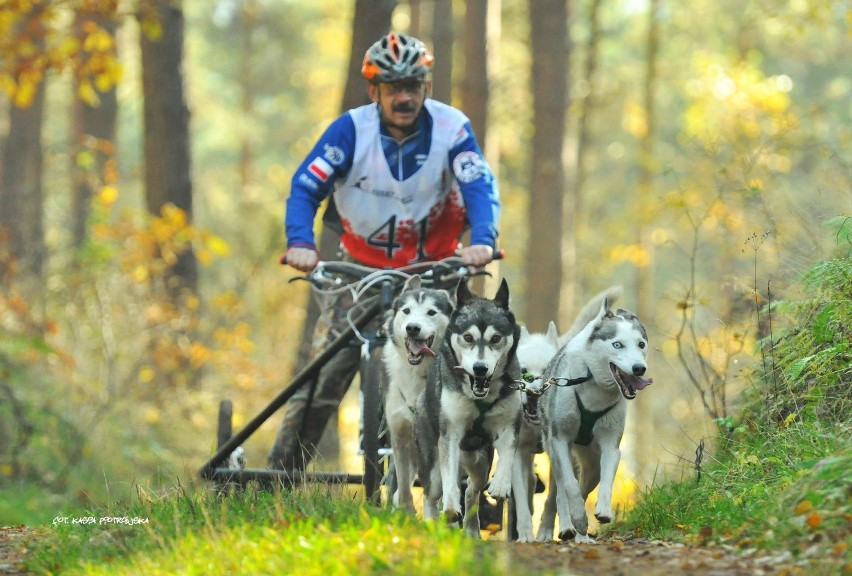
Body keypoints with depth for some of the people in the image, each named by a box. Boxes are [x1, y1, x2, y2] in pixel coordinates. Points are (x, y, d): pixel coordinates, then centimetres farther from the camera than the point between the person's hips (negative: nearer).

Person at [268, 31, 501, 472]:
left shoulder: (450, 127, -16)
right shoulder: (351, 129, -16)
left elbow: (481, 187, -25)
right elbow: (305, 188, -21)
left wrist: (482, 240, -45)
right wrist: (300, 243, -40)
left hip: (433, 266, 1)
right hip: (362, 266, 0)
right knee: (325, 374, -10)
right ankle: (279, 474, -5)